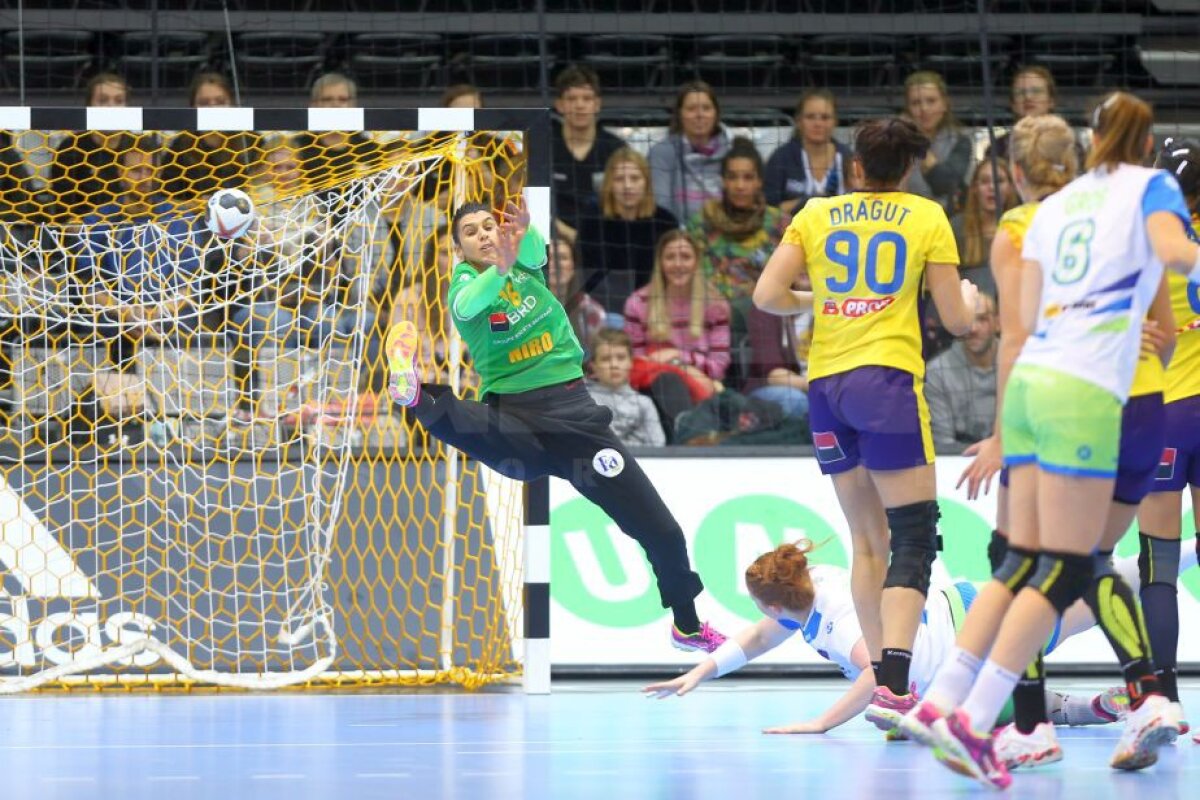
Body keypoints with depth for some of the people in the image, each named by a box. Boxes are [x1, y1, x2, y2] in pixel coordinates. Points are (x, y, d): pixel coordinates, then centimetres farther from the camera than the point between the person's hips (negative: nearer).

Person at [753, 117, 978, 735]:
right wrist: (971, 298, 27)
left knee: (868, 542, 15)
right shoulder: (926, 218, 6)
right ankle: (893, 687, -24)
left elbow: (767, 295, 4)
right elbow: (956, 320, 5)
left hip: (824, 383, 4)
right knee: (913, 539, -7)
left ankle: (883, 681, 14)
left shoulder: (815, 215, 13)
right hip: (887, 381, -4)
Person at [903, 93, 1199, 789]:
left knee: (1024, 562, 9)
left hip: (1032, 378, 7)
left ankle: (942, 702, 0)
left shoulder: (1056, 205, 22)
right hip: (1085, 391, -7)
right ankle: (974, 719, -13)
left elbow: (1029, 313, 16)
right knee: (1067, 570, -5)